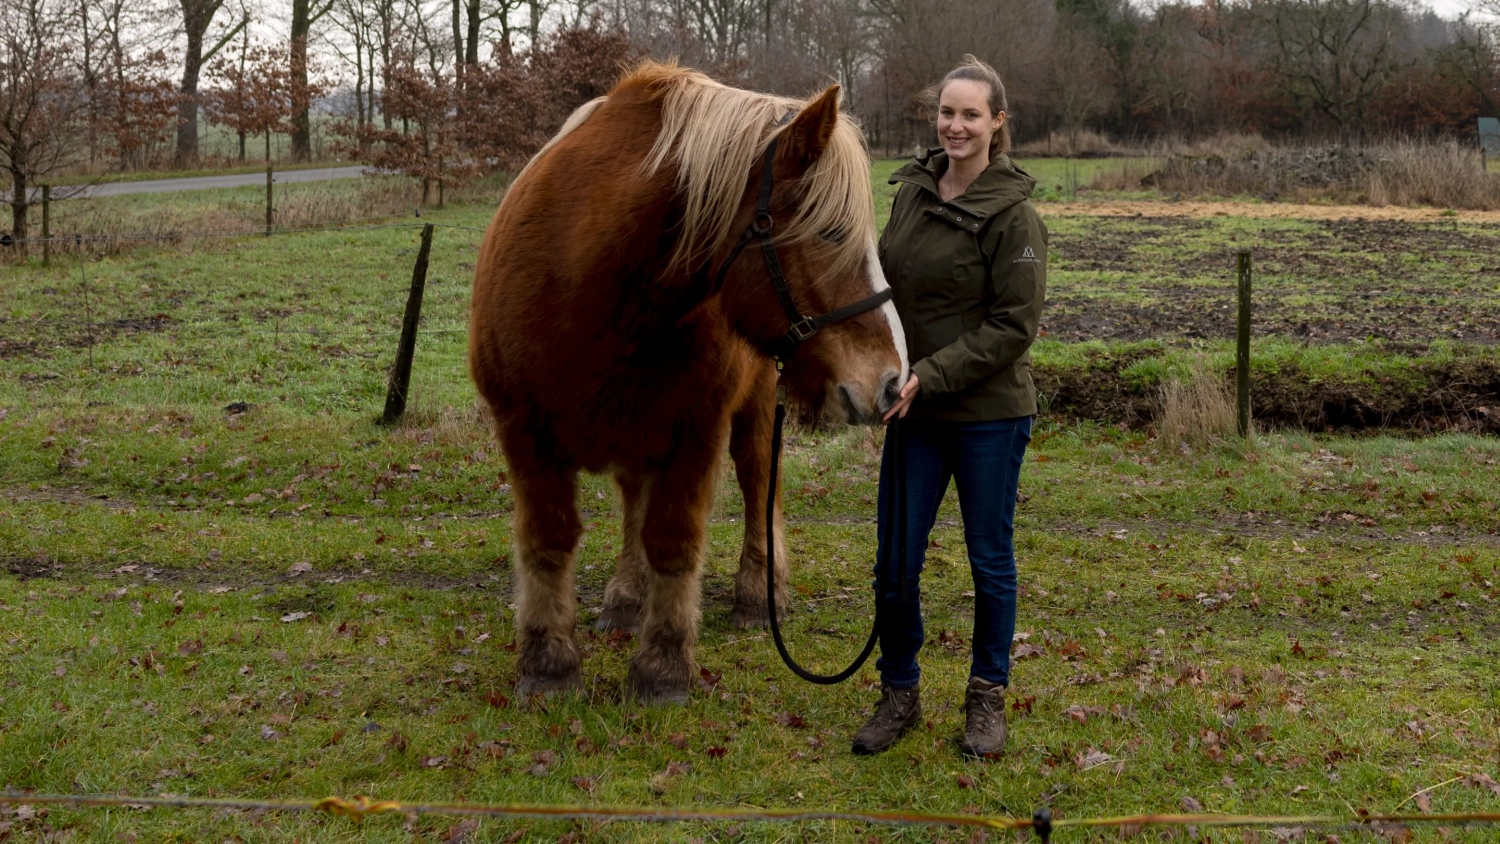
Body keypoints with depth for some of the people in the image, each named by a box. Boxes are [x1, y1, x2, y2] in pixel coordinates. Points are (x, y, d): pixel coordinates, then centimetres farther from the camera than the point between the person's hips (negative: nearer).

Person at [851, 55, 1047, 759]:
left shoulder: (1012, 214, -13)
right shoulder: (912, 190, 6)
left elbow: (1014, 326, -16)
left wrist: (931, 375, -21)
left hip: (990, 415, -5)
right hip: (915, 412, 5)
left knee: (990, 559, 10)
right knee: (894, 563, 6)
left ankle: (987, 696, 28)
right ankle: (899, 694, 24)